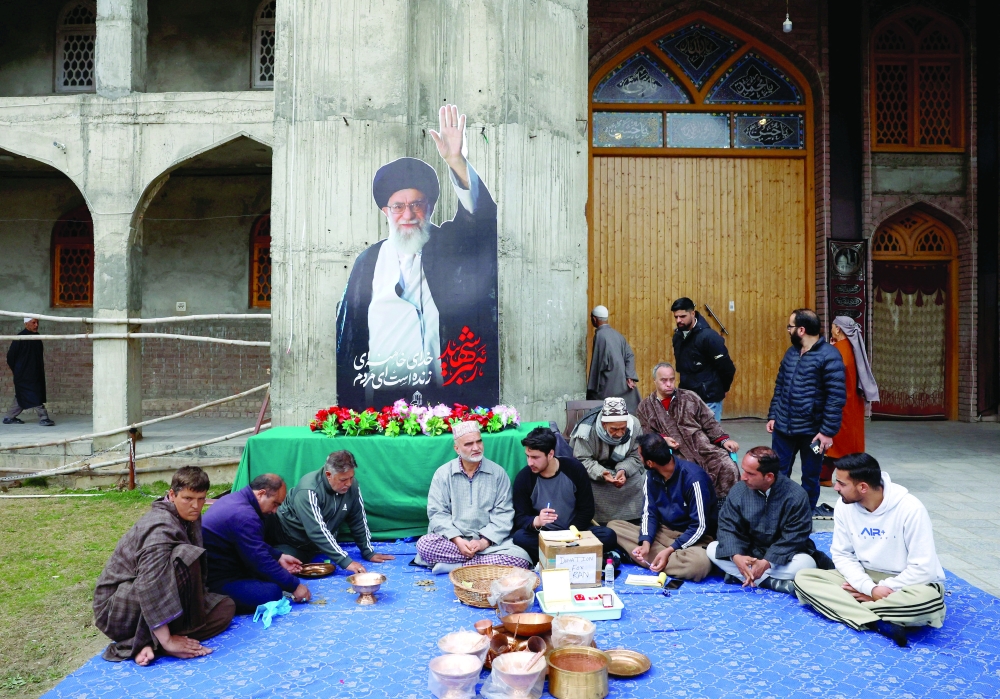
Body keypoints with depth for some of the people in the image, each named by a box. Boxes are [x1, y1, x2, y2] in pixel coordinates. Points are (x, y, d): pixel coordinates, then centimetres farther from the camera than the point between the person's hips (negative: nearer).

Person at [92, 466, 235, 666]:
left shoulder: (189, 517, 1)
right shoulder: (161, 527, -25)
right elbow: (149, 587, -34)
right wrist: (167, 640, -34)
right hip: (118, 610, -9)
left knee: (225, 607, -4)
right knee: (185, 557, -30)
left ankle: (149, 644, -14)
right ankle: (158, 641, -18)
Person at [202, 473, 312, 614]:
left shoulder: (236, 498, 7)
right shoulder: (244, 515, -25)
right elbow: (261, 560, -23)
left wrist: (279, 556, 11)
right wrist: (294, 586, -15)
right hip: (217, 582, -11)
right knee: (272, 592, -21)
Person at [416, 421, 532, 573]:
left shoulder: (498, 473, 1)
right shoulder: (443, 474, 1)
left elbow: (503, 513, -2)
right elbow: (437, 513, -4)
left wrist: (484, 541, -15)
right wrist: (457, 540, -18)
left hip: (490, 541, 1)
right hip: (453, 539, 0)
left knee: (521, 559, -26)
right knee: (424, 544, -29)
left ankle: (455, 565, -20)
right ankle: (485, 562, -20)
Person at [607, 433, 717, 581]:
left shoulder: (693, 477, -23)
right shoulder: (651, 475, -3)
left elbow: (700, 527, -21)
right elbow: (649, 513, 0)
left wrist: (669, 550, -27)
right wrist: (646, 543, -18)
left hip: (693, 536, -6)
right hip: (663, 532, 6)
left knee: (700, 563, -41)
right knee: (613, 526, -11)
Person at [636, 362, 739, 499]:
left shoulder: (690, 397, 16)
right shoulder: (645, 408, 14)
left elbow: (709, 423, 14)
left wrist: (724, 440, -1)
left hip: (702, 447, 2)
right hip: (675, 456, -2)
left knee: (728, 467, -23)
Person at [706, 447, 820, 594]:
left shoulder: (796, 496, -20)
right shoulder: (738, 490, -11)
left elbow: (793, 537, -21)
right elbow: (728, 526, -11)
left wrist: (766, 562, -32)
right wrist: (736, 556, -30)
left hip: (781, 556, -3)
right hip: (747, 552, 3)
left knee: (806, 563, -33)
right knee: (712, 549, -20)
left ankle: (739, 575, -28)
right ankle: (772, 582, -27)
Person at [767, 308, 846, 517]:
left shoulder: (829, 356, -15)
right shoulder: (791, 352, 7)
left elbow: (836, 397, -17)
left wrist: (828, 431, -19)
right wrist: (772, 415, 11)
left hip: (812, 430, -6)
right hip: (783, 427, 6)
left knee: (810, 476, 12)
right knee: (778, 472, 12)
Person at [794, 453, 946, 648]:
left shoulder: (910, 509, -22)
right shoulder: (844, 505, -9)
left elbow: (923, 569, -20)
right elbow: (842, 555, -4)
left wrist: (884, 590, -18)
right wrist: (870, 588, -20)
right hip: (863, 578, 4)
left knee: (929, 600, -40)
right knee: (803, 578, -18)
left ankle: (849, 606, -21)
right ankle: (881, 624, -30)